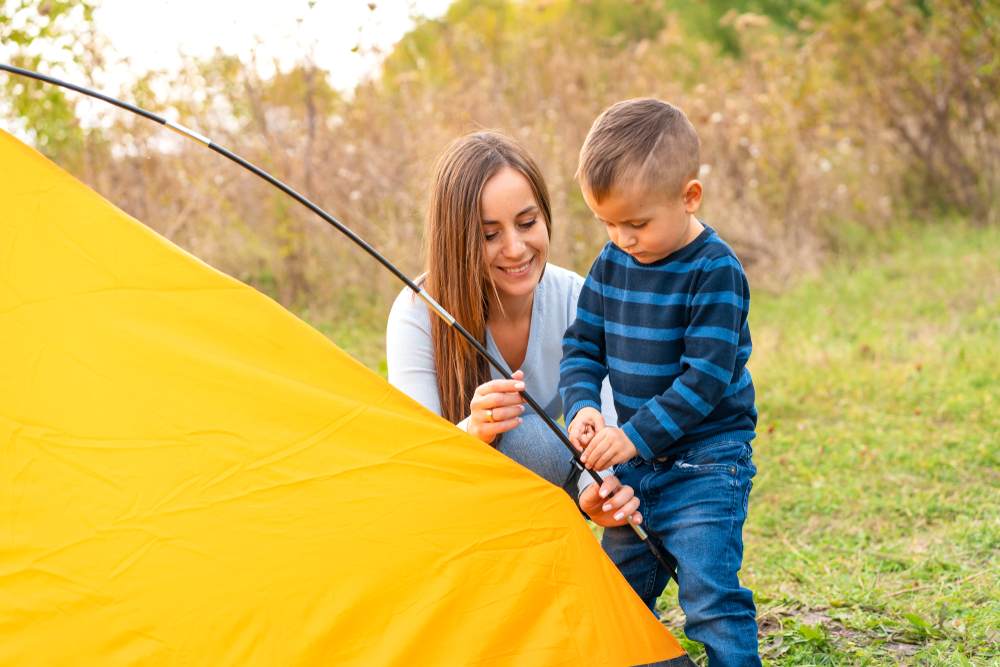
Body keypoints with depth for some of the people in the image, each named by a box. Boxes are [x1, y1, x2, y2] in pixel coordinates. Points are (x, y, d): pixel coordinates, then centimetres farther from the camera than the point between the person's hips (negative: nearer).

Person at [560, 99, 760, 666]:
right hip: (634, 461, 7)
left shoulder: (715, 272, -17)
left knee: (711, 595, -11)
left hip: (703, 465, -7)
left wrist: (637, 435, -25)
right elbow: (582, 345, 8)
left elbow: (705, 376, -22)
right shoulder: (613, 262, 2)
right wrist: (583, 406, -11)